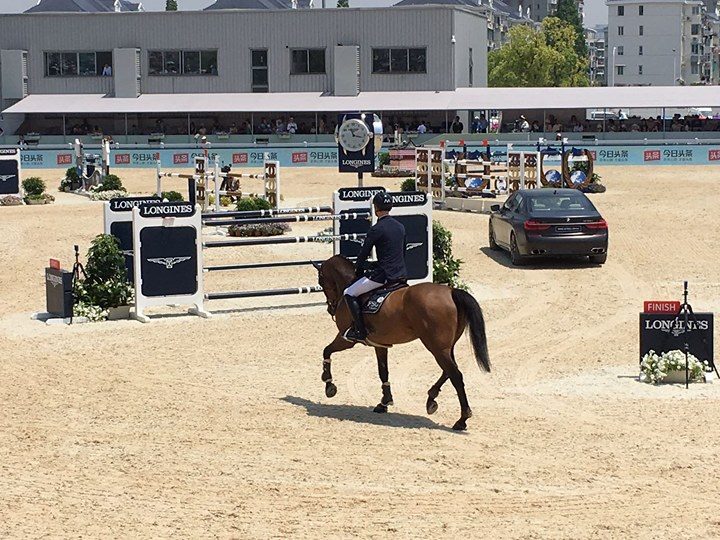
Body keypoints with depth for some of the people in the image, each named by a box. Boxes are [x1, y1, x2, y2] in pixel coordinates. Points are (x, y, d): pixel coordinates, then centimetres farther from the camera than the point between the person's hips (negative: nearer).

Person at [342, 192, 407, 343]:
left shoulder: (376, 229, -13)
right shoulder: (400, 227, 11)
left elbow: (364, 252, -7)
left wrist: (357, 270, 10)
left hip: (383, 274, -8)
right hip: (401, 274, 8)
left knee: (349, 293, -1)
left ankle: (360, 331, -5)